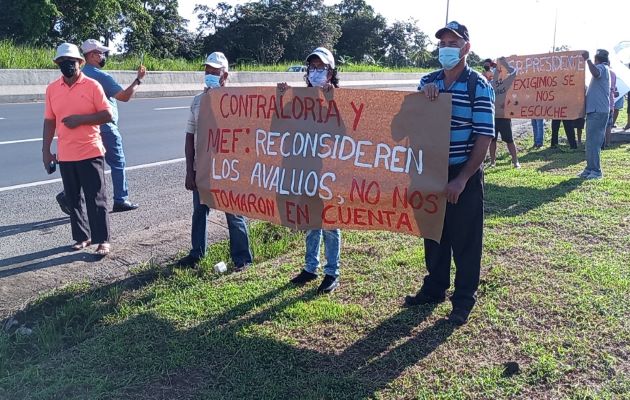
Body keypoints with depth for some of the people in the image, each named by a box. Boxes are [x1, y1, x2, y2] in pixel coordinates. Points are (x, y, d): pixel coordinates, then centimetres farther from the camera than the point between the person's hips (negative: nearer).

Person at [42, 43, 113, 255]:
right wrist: (46, 150, 8)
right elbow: (49, 121, 11)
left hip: (90, 152, -4)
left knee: (95, 199, -1)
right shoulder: (52, 89, 7)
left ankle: (102, 240, 7)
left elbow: (108, 115, -7)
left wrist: (80, 119, -17)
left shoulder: (92, 85, -4)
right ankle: (82, 236, 24)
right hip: (65, 155, 4)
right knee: (73, 200, 11)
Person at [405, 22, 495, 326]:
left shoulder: (479, 87, -9)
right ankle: (434, 288, 33)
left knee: (465, 240, 6)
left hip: (465, 175, -5)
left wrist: (462, 179, -19)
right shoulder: (428, 82, 6)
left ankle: (463, 300, 20)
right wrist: (423, 96, -14)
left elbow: (484, 137, -13)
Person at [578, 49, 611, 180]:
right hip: (595, 110, 10)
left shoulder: (602, 67, -8)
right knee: (592, 141, 13)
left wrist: (587, 59, -30)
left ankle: (596, 171, -10)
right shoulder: (603, 69, 23)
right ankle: (590, 168, 18)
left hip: (598, 111, -10)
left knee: (593, 141, -11)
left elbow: (596, 73, -34)